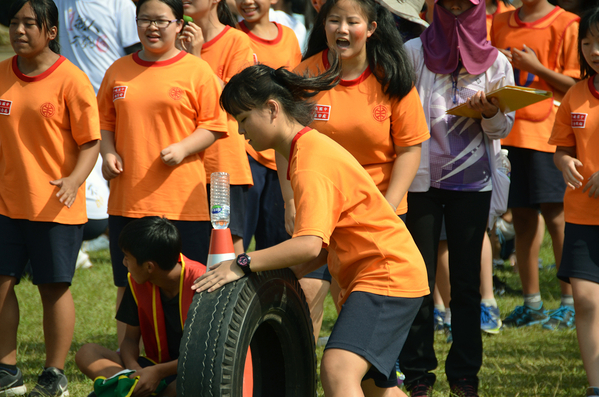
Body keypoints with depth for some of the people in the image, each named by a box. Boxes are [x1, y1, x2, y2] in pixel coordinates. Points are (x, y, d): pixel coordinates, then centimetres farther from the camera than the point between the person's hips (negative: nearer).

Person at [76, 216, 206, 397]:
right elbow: (131, 337, 6)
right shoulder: (137, 282, 1)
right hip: (155, 366, 6)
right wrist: (133, 367, -18)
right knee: (86, 354, -13)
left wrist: (158, 372, -25)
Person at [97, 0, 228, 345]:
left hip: (182, 199, -4)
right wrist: (109, 152, -1)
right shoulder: (119, 71, 11)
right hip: (127, 198, 4)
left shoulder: (197, 71, -1)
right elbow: (106, 121, 18)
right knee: (128, 286, 8)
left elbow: (213, 125, -1)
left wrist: (183, 149, -17)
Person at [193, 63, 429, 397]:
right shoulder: (311, 148, 13)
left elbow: (310, 244, -32)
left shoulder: (311, 163, -19)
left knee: (338, 369, -27)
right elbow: (326, 243, 14)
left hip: (388, 273, -11)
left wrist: (242, 264, -29)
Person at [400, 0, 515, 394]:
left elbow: (502, 129, 6)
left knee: (466, 279, 4)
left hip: (473, 182, 1)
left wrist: (491, 114, -15)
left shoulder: (496, 63, 3)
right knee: (419, 277, 2)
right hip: (420, 179, -1)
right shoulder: (414, 53, -1)